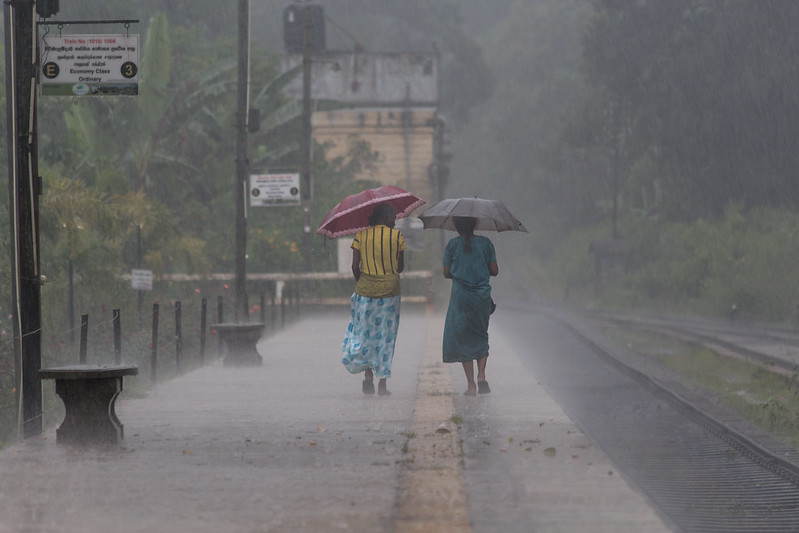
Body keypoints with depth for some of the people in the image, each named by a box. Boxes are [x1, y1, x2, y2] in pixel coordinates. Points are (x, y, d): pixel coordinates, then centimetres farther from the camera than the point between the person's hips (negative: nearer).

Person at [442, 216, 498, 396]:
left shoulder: (453, 245, -3)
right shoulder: (485, 243, 1)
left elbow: (446, 273, 0)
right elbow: (494, 271, 2)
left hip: (461, 298, -2)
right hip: (482, 297, 2)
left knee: (463, 340, 5)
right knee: (481, 336, 18)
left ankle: (471, 384, 1)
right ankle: (481, 376, 0)